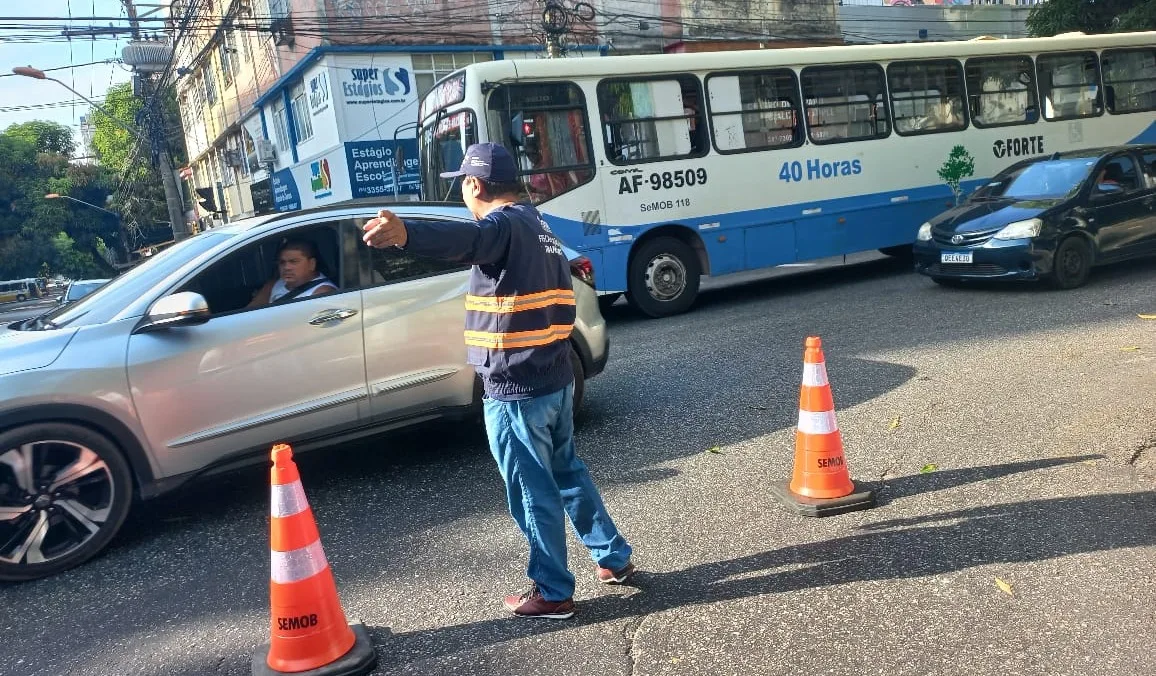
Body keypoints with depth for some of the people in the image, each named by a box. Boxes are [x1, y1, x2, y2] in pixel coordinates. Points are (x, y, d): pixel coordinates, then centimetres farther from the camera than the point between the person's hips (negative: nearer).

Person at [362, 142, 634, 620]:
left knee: (533, 494, 4)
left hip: (514, 390, -10)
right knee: (569, 474, 23)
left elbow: (462, 239, -40)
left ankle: (553, 593, 18)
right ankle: (614, 558, 35)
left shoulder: (502, 226, -15)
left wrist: (404, 233, -58)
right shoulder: (539, 229, 15)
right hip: (556, 379, 10)